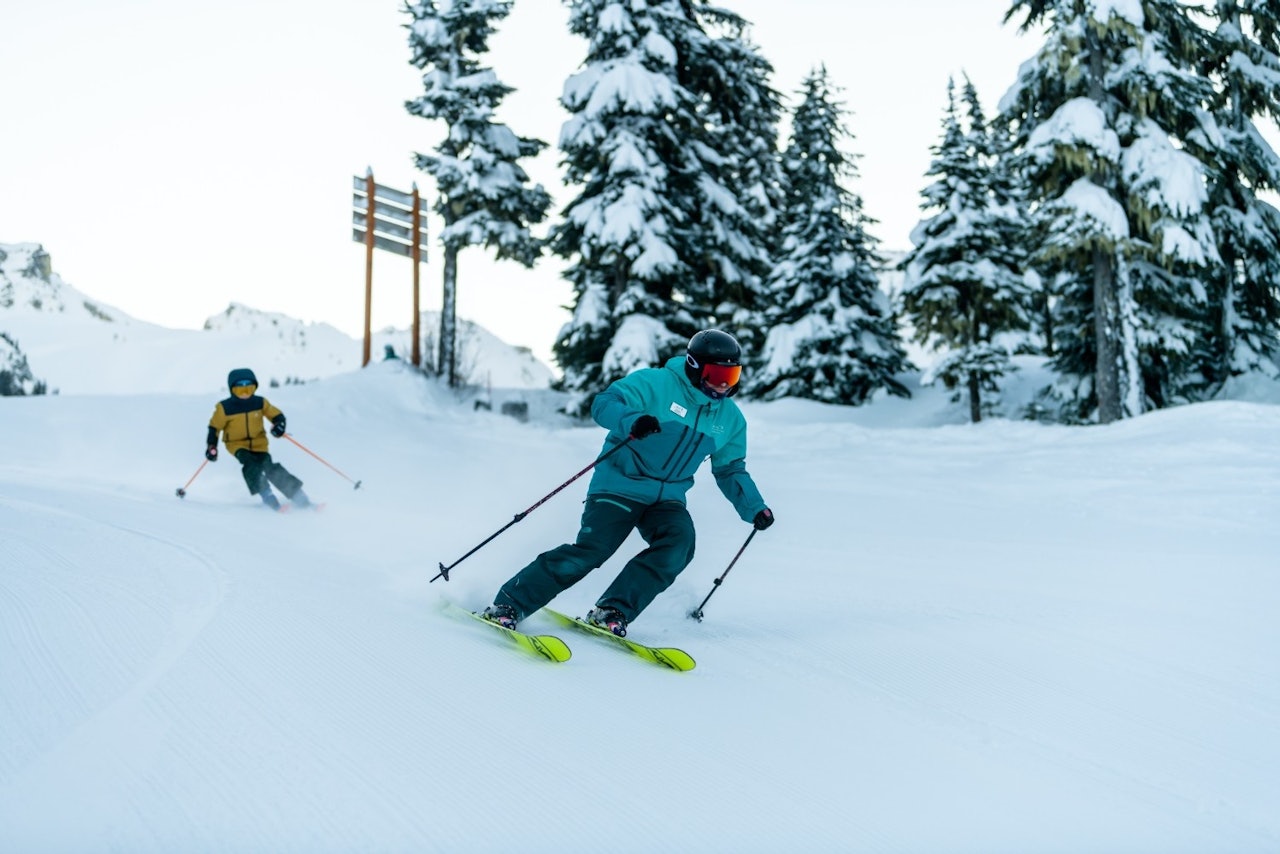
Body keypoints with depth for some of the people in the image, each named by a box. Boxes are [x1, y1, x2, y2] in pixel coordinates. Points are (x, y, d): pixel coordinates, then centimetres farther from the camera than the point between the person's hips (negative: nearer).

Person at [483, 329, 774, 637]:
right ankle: (508, 605, -8)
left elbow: (731, 470, 17)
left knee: (678, 544, -24)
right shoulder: (656, 383, -11)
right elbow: (604, 404, -19)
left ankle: (611, 612, -17)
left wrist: (755, 508, 6)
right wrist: (632, 421, -39)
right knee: (591, 550, -18)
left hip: (667, 498, 5)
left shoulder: (731, 418, 7)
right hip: (620, 486, -5)